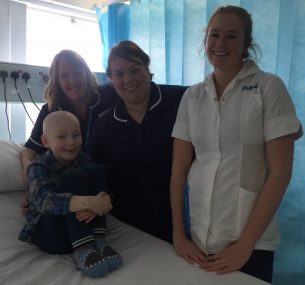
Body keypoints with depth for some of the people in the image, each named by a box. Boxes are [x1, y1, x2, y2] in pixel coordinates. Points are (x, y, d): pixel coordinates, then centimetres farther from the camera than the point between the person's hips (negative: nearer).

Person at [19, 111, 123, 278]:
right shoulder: (38, 168, -9)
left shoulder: (83, 159, 5)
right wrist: (88, 202, -42)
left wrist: (101, 202, -30)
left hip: (81, 225, 5)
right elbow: (44, 201, -29)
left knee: (94, 170, -15)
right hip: (50, 233, -4)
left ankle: (97, 241, -20)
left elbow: (103, 191, -4)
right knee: (74, 176, -25)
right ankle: (82, 250, -29)